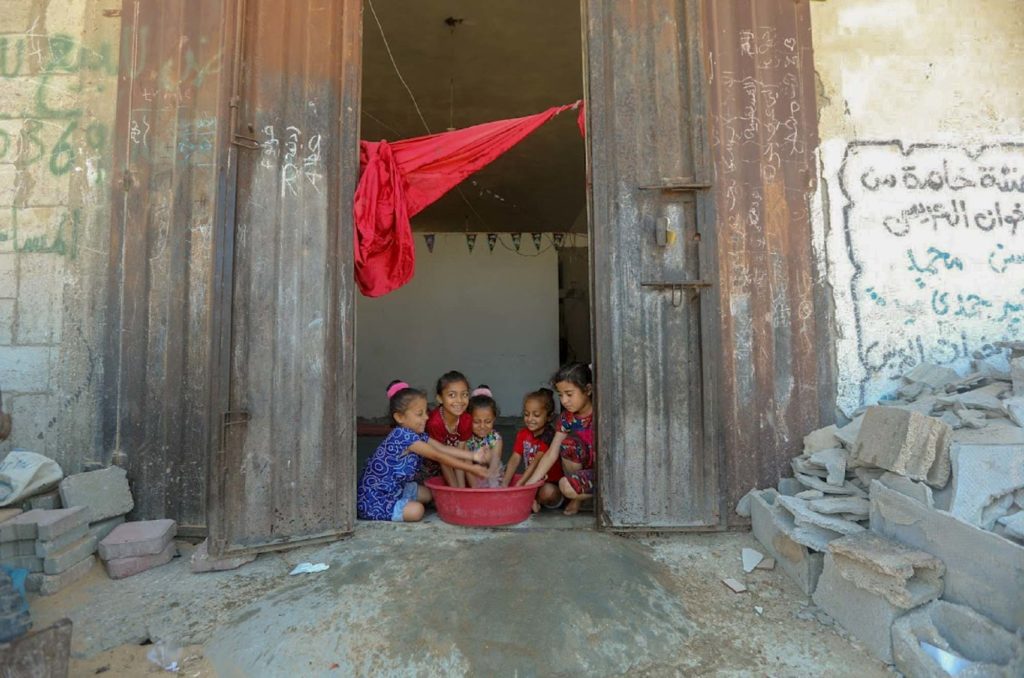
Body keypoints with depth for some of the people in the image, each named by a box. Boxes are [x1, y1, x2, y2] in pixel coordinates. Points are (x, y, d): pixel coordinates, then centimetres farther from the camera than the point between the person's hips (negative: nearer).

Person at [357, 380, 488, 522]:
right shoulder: (403, 435, -26)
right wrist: (470, 468, -22)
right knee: (416, 511, -23)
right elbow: (438, 456, -25)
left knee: (429, 494, 15)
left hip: (393, 489, 10)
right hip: (372, 498, -10)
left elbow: (443, 449, -3)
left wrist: (473, 456, -15)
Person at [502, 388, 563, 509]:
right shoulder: (523, 434, 4)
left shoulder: (549, 436, -17)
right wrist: (504, 484, -19)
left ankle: (535, 501, -6)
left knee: (548, 491, -37)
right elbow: (514, 460, -6)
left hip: (552, 485, -5)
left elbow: (535, 464, -24)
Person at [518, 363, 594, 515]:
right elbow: (551, 454, -4)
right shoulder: (567, 417, -2)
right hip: (588, 468, 6)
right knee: (569, 444, -22)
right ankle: (576, 499, -4)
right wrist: (527, 485, -10)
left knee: (566, 486, -28)